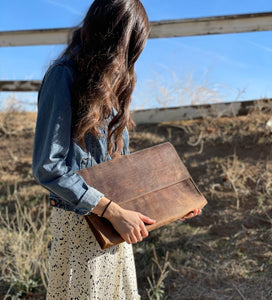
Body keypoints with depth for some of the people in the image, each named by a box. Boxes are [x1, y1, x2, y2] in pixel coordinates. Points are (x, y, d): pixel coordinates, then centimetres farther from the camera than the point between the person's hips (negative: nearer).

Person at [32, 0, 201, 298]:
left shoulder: (109, 83, 12)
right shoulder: (64, 76, -14)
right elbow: (47, 167, -20)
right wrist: (113, 211, -21)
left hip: (112, 220, 8)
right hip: (81, 219, -8)